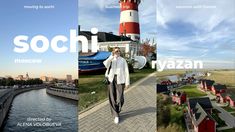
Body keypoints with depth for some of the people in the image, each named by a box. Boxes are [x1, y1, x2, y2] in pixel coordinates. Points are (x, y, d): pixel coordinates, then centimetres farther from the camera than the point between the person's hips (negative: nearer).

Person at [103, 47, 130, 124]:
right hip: (111, 79, 1)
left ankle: (116, 111, 26)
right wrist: (112, 56, -15)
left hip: (120, 79, -1)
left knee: (120, 98, -3)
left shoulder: (123, 60, 9)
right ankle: (116, 115, 6)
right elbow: (106, 64, -11)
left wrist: (127, 82, -3)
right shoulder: (110, 59, 11)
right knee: (112, 97, -3)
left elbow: (126, 71, 4)